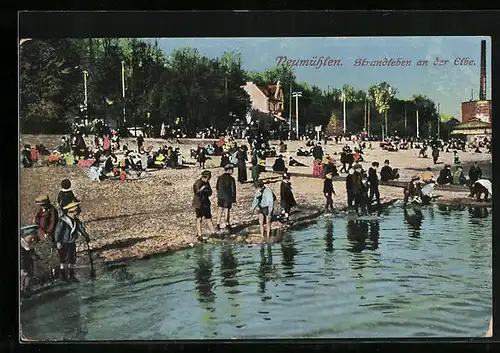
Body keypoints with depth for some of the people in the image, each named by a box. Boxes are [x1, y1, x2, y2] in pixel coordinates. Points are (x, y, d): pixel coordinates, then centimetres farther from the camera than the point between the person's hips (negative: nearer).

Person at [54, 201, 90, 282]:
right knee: (64, 259, 3)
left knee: (72, 259, 10)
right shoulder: (62, 221, -20)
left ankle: (71, 275, 19)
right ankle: (63, 275, 16)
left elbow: (81, 228, 14)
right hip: (64, 243, -6)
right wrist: (58, 242, -20)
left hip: (72, 243, 6)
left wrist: (86, 236, 22)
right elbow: (57, 232, -18)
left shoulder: (76, 220, 0)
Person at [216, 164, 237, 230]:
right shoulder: (231, 179, -16)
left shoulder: (220, 178, 0)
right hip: (228, 197, -4)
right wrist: (234, 199, -4)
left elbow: (217, 187, 8)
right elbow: (233, 189, -12)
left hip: (220, 197, 4)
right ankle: (227, 224, 19)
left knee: (220, 210, 9)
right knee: (227, 210, 9)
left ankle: (218, 224, 5)